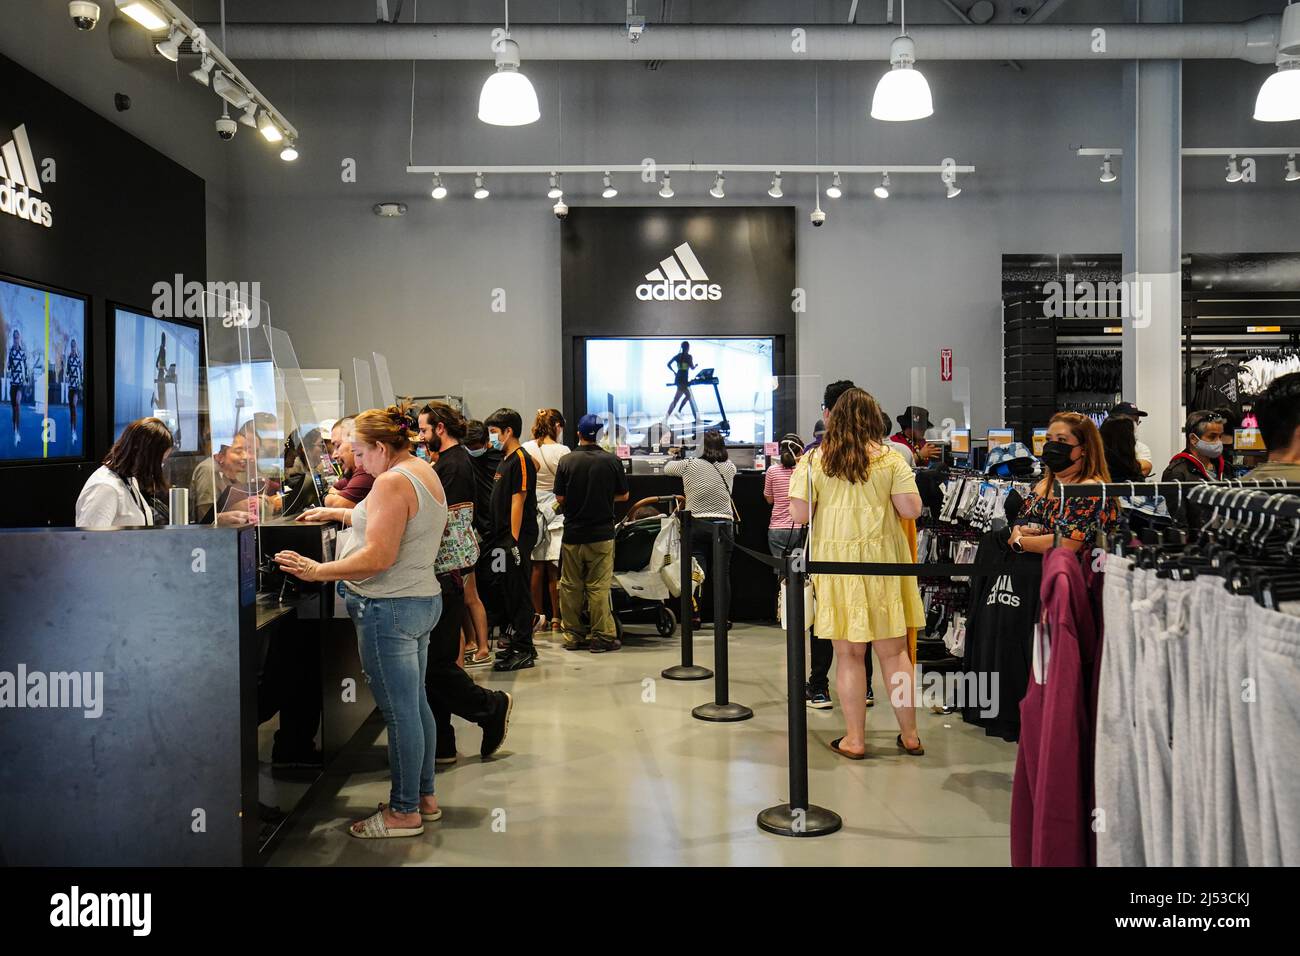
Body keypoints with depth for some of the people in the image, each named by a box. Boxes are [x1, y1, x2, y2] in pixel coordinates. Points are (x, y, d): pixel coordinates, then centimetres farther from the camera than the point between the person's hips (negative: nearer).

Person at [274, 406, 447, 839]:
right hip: (421, 601, 10)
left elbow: (379, 557, -24)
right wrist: (336, 513, 27)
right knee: (415, 705, 17)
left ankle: (404, 812, 8)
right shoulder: (424, 471, 12)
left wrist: (318, 571, -20)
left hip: (389, 609, -10)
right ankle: (424, 796, 27)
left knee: (399, 711, -1)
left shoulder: (393, 481, -18)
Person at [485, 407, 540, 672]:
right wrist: (500, 539, 17)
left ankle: (523, 651, 0)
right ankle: (519, 643, 24)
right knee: (509, 592, 15)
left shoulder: (520, 460, -13)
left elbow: (518, 501, -18)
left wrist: (515, 540, -21)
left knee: (519, 593, -5)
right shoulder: (505, 460, 17)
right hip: (504, 537, 10)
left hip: (518, 538, -10)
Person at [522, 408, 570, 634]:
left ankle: (537, 617, 16)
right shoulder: (562, 451, -11)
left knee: (536, 567, 10)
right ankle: (556, 619, 7)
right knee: (555, 569, 2)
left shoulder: (526, 449, -1)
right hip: (556, 509, -3)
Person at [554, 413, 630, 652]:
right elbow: (623, 495, 3)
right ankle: (601, 636, 5)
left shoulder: (566, 461, -5)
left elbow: (560, 498, -3)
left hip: (572, 533, 1)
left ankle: (573, 635, 16)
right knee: (598, 587, 3)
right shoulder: (611, 461, -6)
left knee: (570, 586, 11)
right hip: (601, 532, -1)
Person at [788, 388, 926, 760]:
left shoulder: (812, 460, -1)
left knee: (849, 653, 6)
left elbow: (799, 514, -5)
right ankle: (909, 735, 19)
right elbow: (911, 510, -6)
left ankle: (854, 739, 13)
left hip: (834, 560, 0)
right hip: (882, 558, 1)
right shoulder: (890, 457, -1)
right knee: (894, 650, 10)